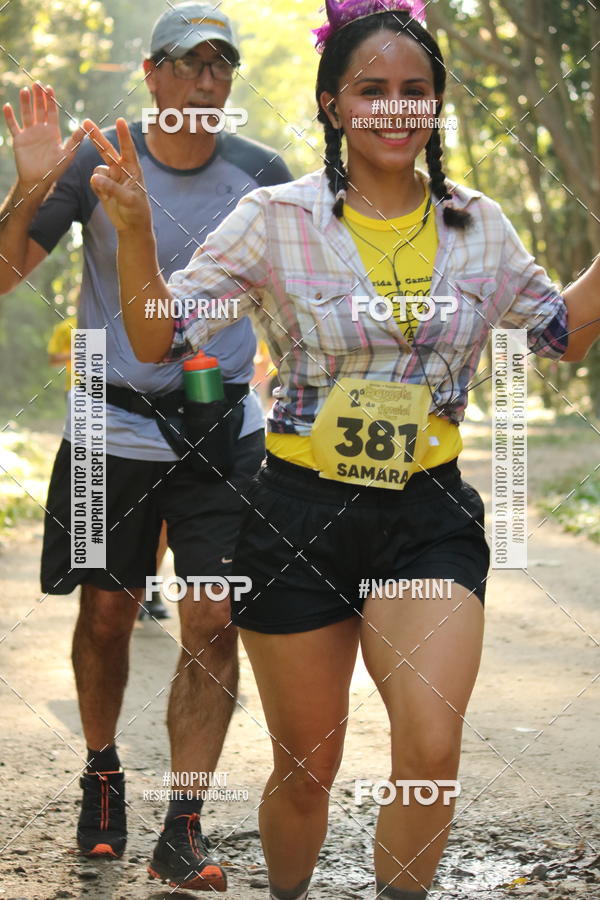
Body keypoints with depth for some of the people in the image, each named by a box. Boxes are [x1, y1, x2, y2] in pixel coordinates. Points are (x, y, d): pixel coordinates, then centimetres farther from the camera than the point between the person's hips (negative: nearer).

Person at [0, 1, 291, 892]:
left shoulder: (260, 174, -1)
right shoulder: (94, 161, -4)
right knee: (105, 615, 7)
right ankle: (102, 773, 34)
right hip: (114, 427, 0)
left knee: (213, 624, -7)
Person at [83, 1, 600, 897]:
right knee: (306, 770, 10)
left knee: (432, 751, -18)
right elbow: (158, 338, -7)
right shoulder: (278, 220, -5)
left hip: (429, 518, 1)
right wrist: (134, 229, -22)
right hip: (301, 514, -1)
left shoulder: (478, 225, 4)